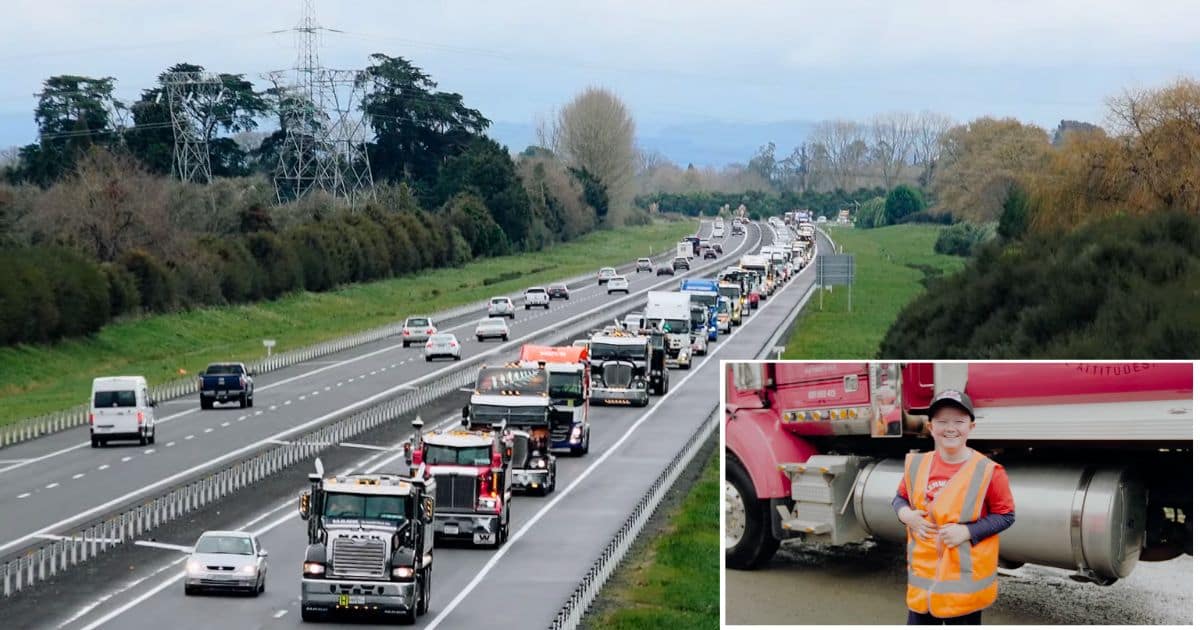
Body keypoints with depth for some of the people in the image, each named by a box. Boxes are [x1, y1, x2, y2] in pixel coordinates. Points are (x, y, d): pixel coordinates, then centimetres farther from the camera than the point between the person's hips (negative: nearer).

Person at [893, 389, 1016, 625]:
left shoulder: (988, 471, -13)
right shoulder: (917, 465, 0)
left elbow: (1006, 515, -9)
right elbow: (901, 498, 15)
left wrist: (967, 531, -20)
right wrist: (906, 515, -8)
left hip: (966, 577, -4)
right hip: (924, 574, 4)